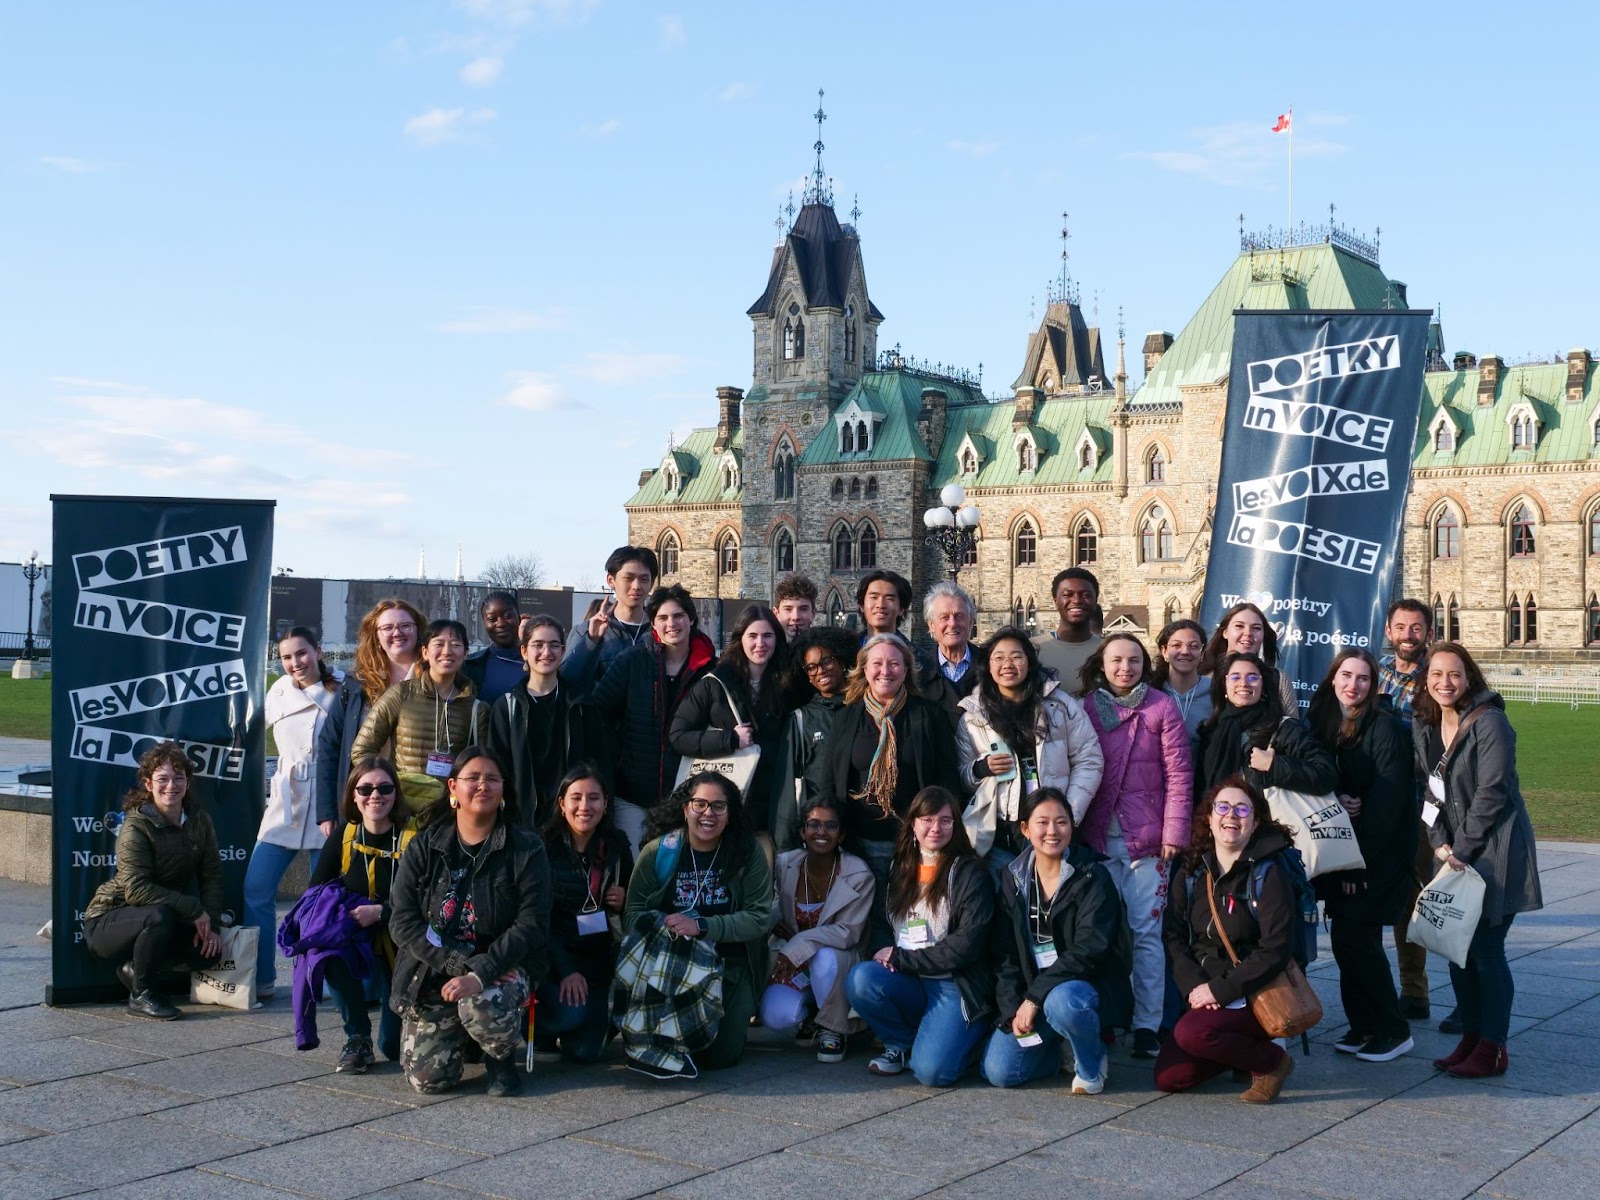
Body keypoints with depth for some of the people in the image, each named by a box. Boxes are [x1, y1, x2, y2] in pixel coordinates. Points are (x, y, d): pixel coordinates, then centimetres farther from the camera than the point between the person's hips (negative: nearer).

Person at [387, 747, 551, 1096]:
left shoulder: (526, 848, -4)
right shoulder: (424, 847, 3)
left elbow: (532, 924, -11)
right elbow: (402, 920, -4)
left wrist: (481, 974, -25)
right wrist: (458, 963, -19)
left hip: (503, 965, -2)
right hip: (433, 971, 2)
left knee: (482, 1006, -36)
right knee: (428, 1077, -11)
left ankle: (503, 1059, 1)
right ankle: (460, 1032, 26)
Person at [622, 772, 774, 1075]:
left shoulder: (748, 853, -3)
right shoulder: (658, 852, -2)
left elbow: (759, 917, -11)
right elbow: (633, 914, -5)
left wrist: (701, 926, -22)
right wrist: (660, 929, -28)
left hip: (730, 967, 0)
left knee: (720, 1056, -11)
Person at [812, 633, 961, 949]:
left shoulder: (928, 716, 3)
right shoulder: (847, 719, 7)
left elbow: (948, 780, 0)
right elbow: (826, 781, 6)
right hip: (864, 840, 2)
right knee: (877, 919, 8)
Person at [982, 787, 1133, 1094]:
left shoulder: (1093, 876, -9)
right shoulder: (1013, 878, 5)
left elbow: (1088, 950, -19)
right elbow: (1005, 954, 3)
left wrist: (1035, 997, -24)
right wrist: (1014, 1010, -11)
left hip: (1086, 986, -4)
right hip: (1028, 997, 4)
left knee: (1062, 1002, -39)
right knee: (999, 1072, -15)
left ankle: (1092, 1064, -6)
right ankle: (1054, 1048, 18)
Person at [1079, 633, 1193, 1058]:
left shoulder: (1162, 707, -1)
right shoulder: (1086, 708, 6)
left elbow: (1179, 773, -3)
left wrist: (1175, 831, -7)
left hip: (1147, 838, -2)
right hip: (1097, 838, 2)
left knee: (1146, 932, -1)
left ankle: (1147, 1024, 4)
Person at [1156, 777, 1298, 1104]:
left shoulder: (1268, 874, -10)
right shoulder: (1190, 872, 6)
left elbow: (1276, 950, -16)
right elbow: (1175, 937, 2)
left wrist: (1220, 990, -20)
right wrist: (1194, 985, -15)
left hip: (1256, 997, -5)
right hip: (1206, 994, 6)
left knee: (1191, 1033, -31)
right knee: (1168, 1078, -9)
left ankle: (1272, 1061, -5)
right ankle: (1243, 1051, 15)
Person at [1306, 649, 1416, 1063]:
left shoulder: (1385, 727, -12)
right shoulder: (1321, 722, 8)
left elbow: (1388, 798, -16)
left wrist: (1362, 859, -18)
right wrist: (1334, 799, -12)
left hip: (1380, 853, -6)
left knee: (1357, 937, -8)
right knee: (1344, 938, 5)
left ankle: (1393, 1031, 6)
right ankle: (1363, 1027, 17)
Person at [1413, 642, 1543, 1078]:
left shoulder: (1489, 723, -14)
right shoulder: (1424, 725, 7)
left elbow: (1492, 792, -17)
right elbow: (1431, 790, 8)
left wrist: (1462, 848, -14)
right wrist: (1440, 844, -4)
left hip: (1495, 852, -7)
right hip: (1455, 853, 7)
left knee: (1486, 950, -4)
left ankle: (1493, 1049, 7)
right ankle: (1471, 1038, 22)